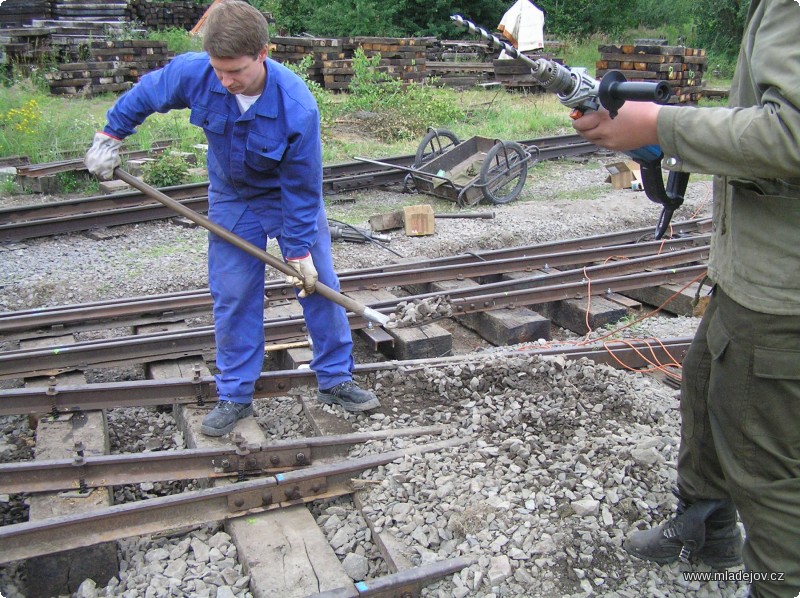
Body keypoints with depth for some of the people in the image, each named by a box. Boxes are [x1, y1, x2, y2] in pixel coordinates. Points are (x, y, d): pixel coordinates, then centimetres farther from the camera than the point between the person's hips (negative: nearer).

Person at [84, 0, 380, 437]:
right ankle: (235, 395, 15)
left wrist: (300, 250, -20)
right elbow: (143, 94, -2)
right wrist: (109, 137, 5)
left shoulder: (297, 108, -34)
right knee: (233, 297, 3)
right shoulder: (193, 72, -25)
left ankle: (335, 381, 18)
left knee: (319, 285, 3)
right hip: (232, 199, 2)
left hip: (291, 197, -2)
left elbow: (302, 188, -24)